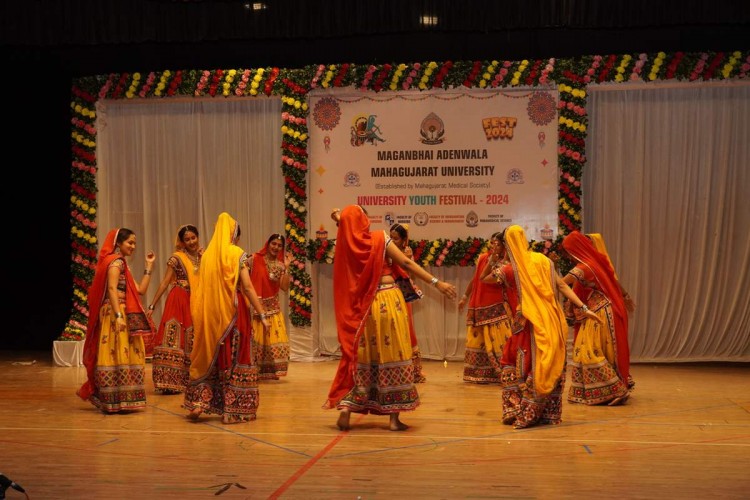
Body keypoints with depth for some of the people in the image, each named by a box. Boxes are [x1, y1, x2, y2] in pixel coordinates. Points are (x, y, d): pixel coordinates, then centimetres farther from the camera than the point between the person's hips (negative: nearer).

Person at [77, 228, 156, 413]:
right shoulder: (115, 261, -6)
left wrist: (149, 266, 18)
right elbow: (112, 288, -18)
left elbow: (141, 290, 16)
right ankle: (113, 402, -6)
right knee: (116, 355, -8)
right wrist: (118, 316, -27)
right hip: (115, 314, -10)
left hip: (124, 314, 10)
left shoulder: (122, 263, 22)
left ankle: (116, 400, 14)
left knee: (121, 356, 10)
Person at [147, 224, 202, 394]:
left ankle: (188, 380, 16)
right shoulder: (176, 258, -4)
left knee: (192, 341, 8)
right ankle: (169, 381, -10)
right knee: (174, 339, -10)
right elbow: (165, 282, -5)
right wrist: (152, 306, -7)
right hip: (179, 302, -5)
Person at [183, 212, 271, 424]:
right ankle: (234, 410, 5)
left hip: (209, 314, 5)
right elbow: (247, 287, -10)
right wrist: (262, 315, -8)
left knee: (208, 357, 14)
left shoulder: (207, 254, 9)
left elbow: (202, 287, 10)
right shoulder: (237, 253, -5)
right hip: (233, 312, -4)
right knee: (235, 359, 2)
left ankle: (198, 402, 8)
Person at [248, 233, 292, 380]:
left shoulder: (280, 265, 5)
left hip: (273, 307, 4)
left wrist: (286, 267, -12)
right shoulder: (255, 259, -5)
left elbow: (285, 287, -5)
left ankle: (272, 371, 15)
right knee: (255, 338, -3)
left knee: (274, 338, 4)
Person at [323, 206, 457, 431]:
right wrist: (437, 282, -9)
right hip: (389, 300, -4)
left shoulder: (345, 244, 3)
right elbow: (407, 264, -10)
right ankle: (394, 417, 2)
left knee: (361, 357, 15)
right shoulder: (379, 238, -6)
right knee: (393, 355, 1)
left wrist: (341, 221, 22)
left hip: (363, 306, 4)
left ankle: (346, 406, 3)